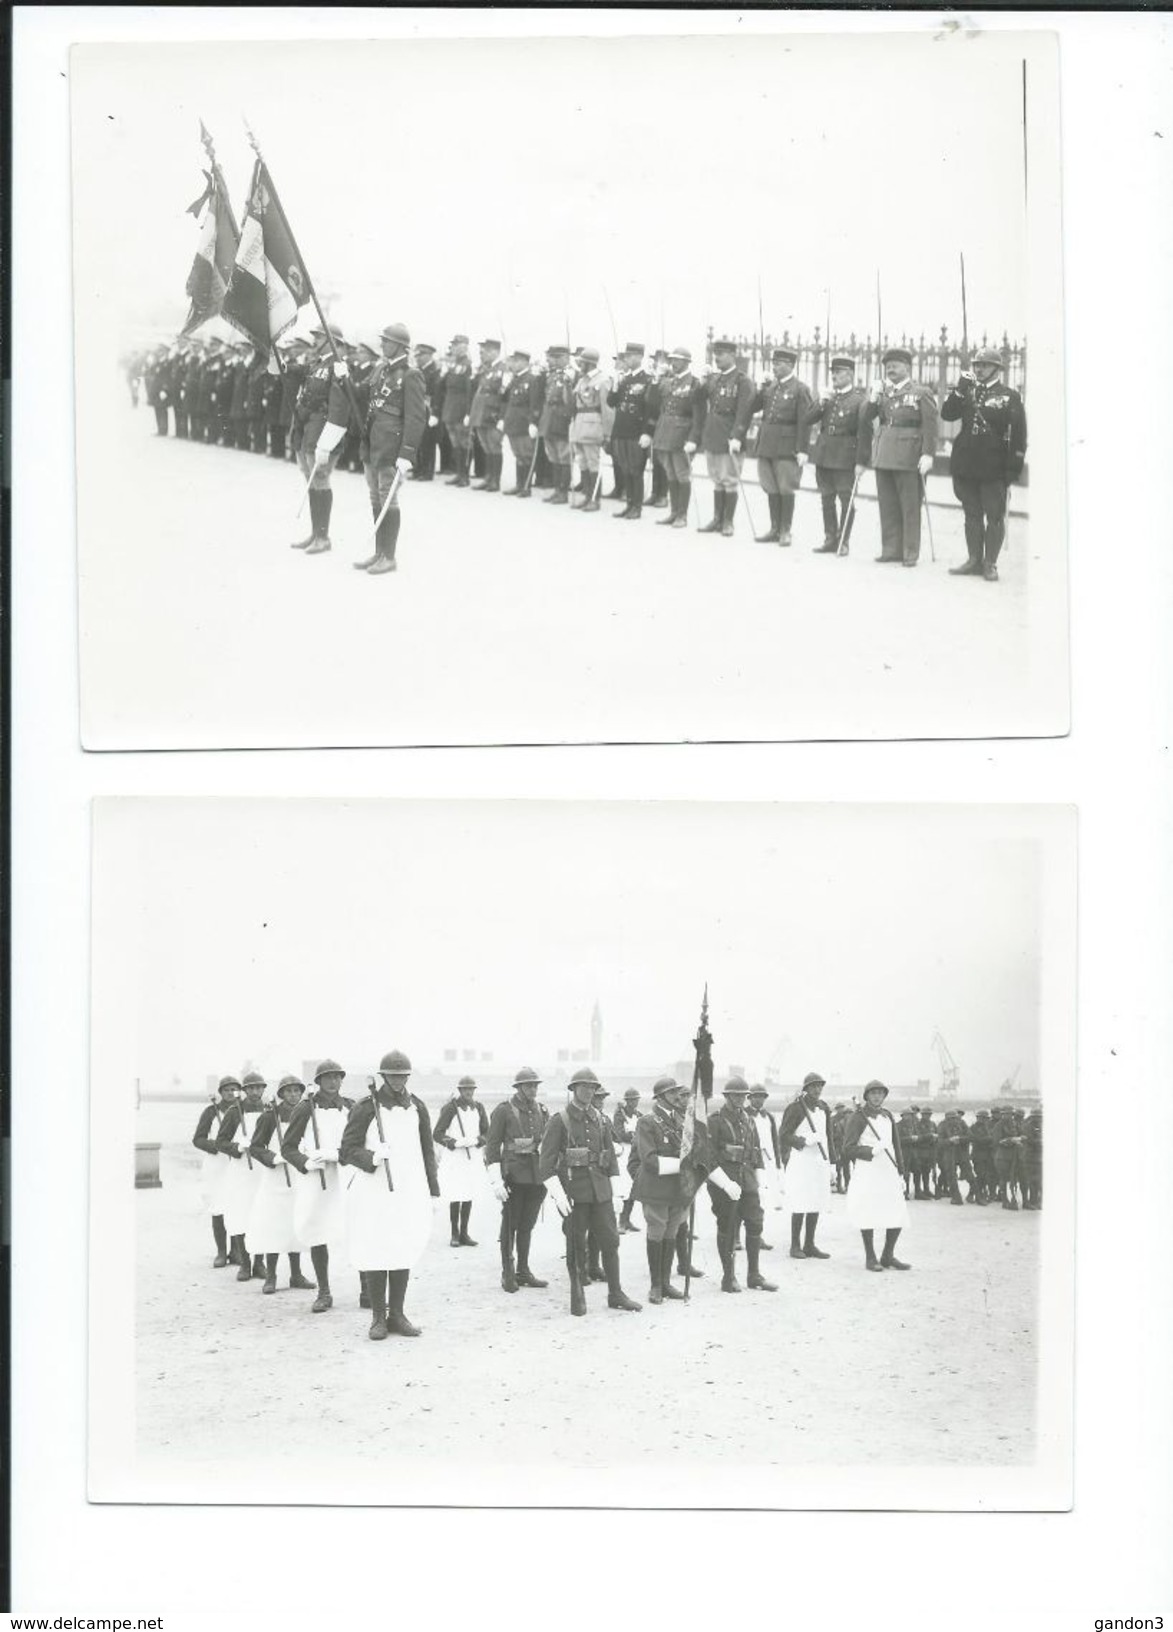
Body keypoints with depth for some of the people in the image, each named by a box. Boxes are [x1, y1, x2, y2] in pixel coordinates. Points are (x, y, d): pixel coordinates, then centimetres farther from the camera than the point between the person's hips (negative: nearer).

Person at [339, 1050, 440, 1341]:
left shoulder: (417, 1108, 10)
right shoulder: (366, 1108, -4)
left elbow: (427, 1151, 15)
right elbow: (348, 1150, -6)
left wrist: (432, 1190, 12)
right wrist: (372, 1158, -26)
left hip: (409, 1191, 4)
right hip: (373, 1191, -4)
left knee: (404, 1251, 6)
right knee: (375, 1253, -3)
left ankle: (396, 1315, 16)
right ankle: (378, 1318, 6)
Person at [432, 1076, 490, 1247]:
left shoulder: (479, 1108, 6)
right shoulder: (450, 1108, -7)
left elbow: (487, 1134, 9)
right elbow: (437, 1134, -7)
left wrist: (475, 1141, -11)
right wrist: (456, 1143, -18)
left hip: (474, 1157, 4)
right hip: (454, 1157, -4)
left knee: (469, 1197, 5)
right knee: (456, 1197, -6)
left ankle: (464, 1233, 14)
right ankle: (454, 1234, 4)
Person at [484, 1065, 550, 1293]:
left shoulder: (542, 1112, 11)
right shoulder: (504, 1110, -5)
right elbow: (492, 1146, -7)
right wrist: (496, 1180, -13)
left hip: (537, 1177, 5)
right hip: (514, 1176, -5)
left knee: (527, 1225, 11)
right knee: (510, 1224, 1)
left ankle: (523, 1271, 20)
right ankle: (507, 1274, 9)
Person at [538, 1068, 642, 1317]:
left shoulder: (601, 1121, 11)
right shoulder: (559, 1121, -4)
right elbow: (546, 1162, -9)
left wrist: (612, 1188, 10)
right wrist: (558, 1194, -16)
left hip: (600, 1191, 4)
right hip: (573, 1192, -4)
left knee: (610, 1241, 4)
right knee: (576, 1246, 3)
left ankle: (615, 1294, 13)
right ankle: (577, 1297, 14)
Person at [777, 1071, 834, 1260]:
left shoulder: (823, 1108, 13)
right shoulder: (795, 1108, -7)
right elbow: (784, 1135, -10)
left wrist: (831, 1162, 16)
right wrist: (806, 1141, -22)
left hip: (820, 1161, 7)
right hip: (801, 1161, -7)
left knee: (816, 1205, 7)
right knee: (800, 1205, -6)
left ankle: (809, 1245, 14)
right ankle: (795, 1245, 2)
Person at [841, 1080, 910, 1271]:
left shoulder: (887, 1116, 16)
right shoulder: (859, 1117, -3)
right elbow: (848, 1148, -9)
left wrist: (901, 1172, 16)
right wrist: (872, 1151, -22)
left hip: (888, 1171, 6)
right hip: (866, 1171, -6)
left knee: (898, 1215, 2)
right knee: (868, 1214, -4)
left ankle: (888, 1256, 15)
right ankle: (870, 1257, 8)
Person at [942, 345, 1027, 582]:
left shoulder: (1009, 395, -2)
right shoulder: (967, 391, 12)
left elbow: (1019, 433, -4)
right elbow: (946, 413, 2)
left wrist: (1014, 466, -9)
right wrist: (960, 389, -9)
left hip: (994, 467, -4)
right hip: (966, 465, 4)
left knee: (995, 517, 0)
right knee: (972, 515, 11)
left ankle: (990, 564, 6)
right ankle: (974, 561, 19)